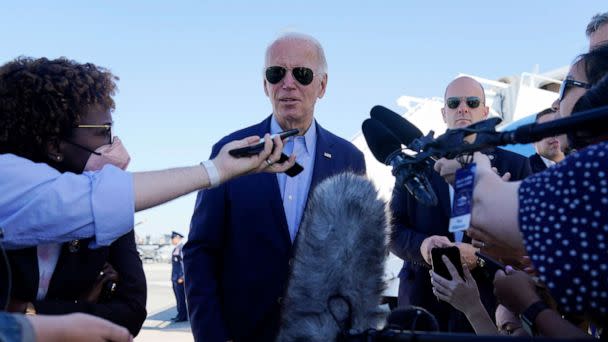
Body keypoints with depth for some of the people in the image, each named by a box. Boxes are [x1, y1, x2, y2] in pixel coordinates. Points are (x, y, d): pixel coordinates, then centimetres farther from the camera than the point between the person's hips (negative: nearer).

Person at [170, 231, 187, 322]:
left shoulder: (182, 248, -13)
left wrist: (182, 277, -22)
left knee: (181, 297, -7)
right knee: (178, 297, 11)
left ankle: (182, 316, -3)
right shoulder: (176, 249, 17)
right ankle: (180, 315, 16)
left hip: (180, 278, -10)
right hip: (175, 277, 10)